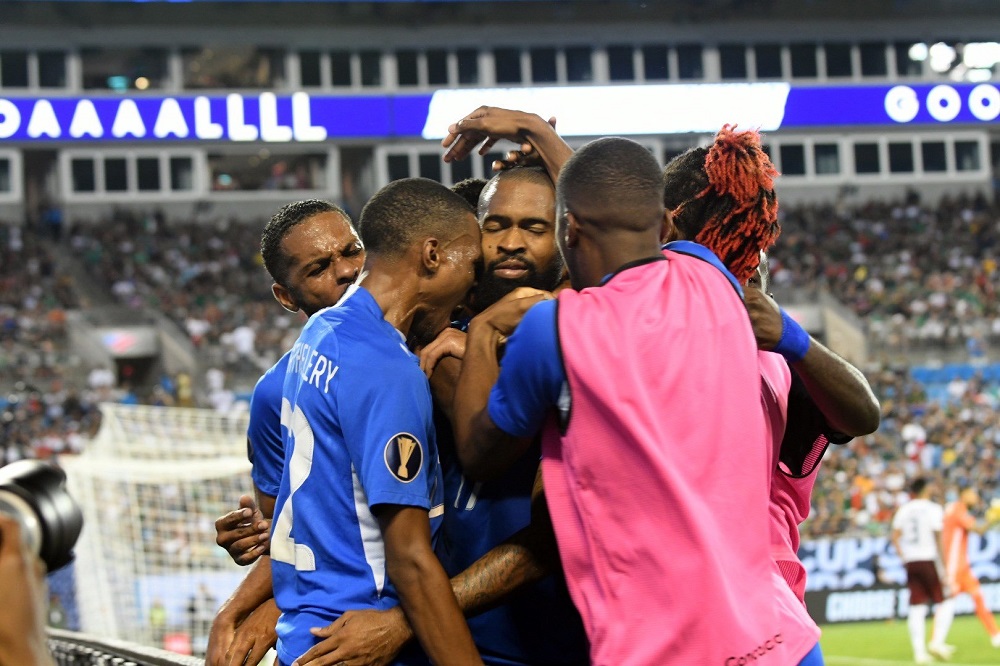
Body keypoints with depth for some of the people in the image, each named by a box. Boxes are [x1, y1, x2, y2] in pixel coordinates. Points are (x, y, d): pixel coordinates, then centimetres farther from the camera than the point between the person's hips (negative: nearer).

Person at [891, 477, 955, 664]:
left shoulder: (903, 510, 10)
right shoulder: (933, 508, -4)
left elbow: (895, 537, 2)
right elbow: (937, 540, -9)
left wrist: (903, 557, 9)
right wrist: (943, 568, -8)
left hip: (910, 563, 5)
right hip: (929, 560, -4)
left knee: (916, 608, 5)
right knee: (944, 603, 6)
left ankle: (919, 651, 0)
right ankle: (937, 641, -10)